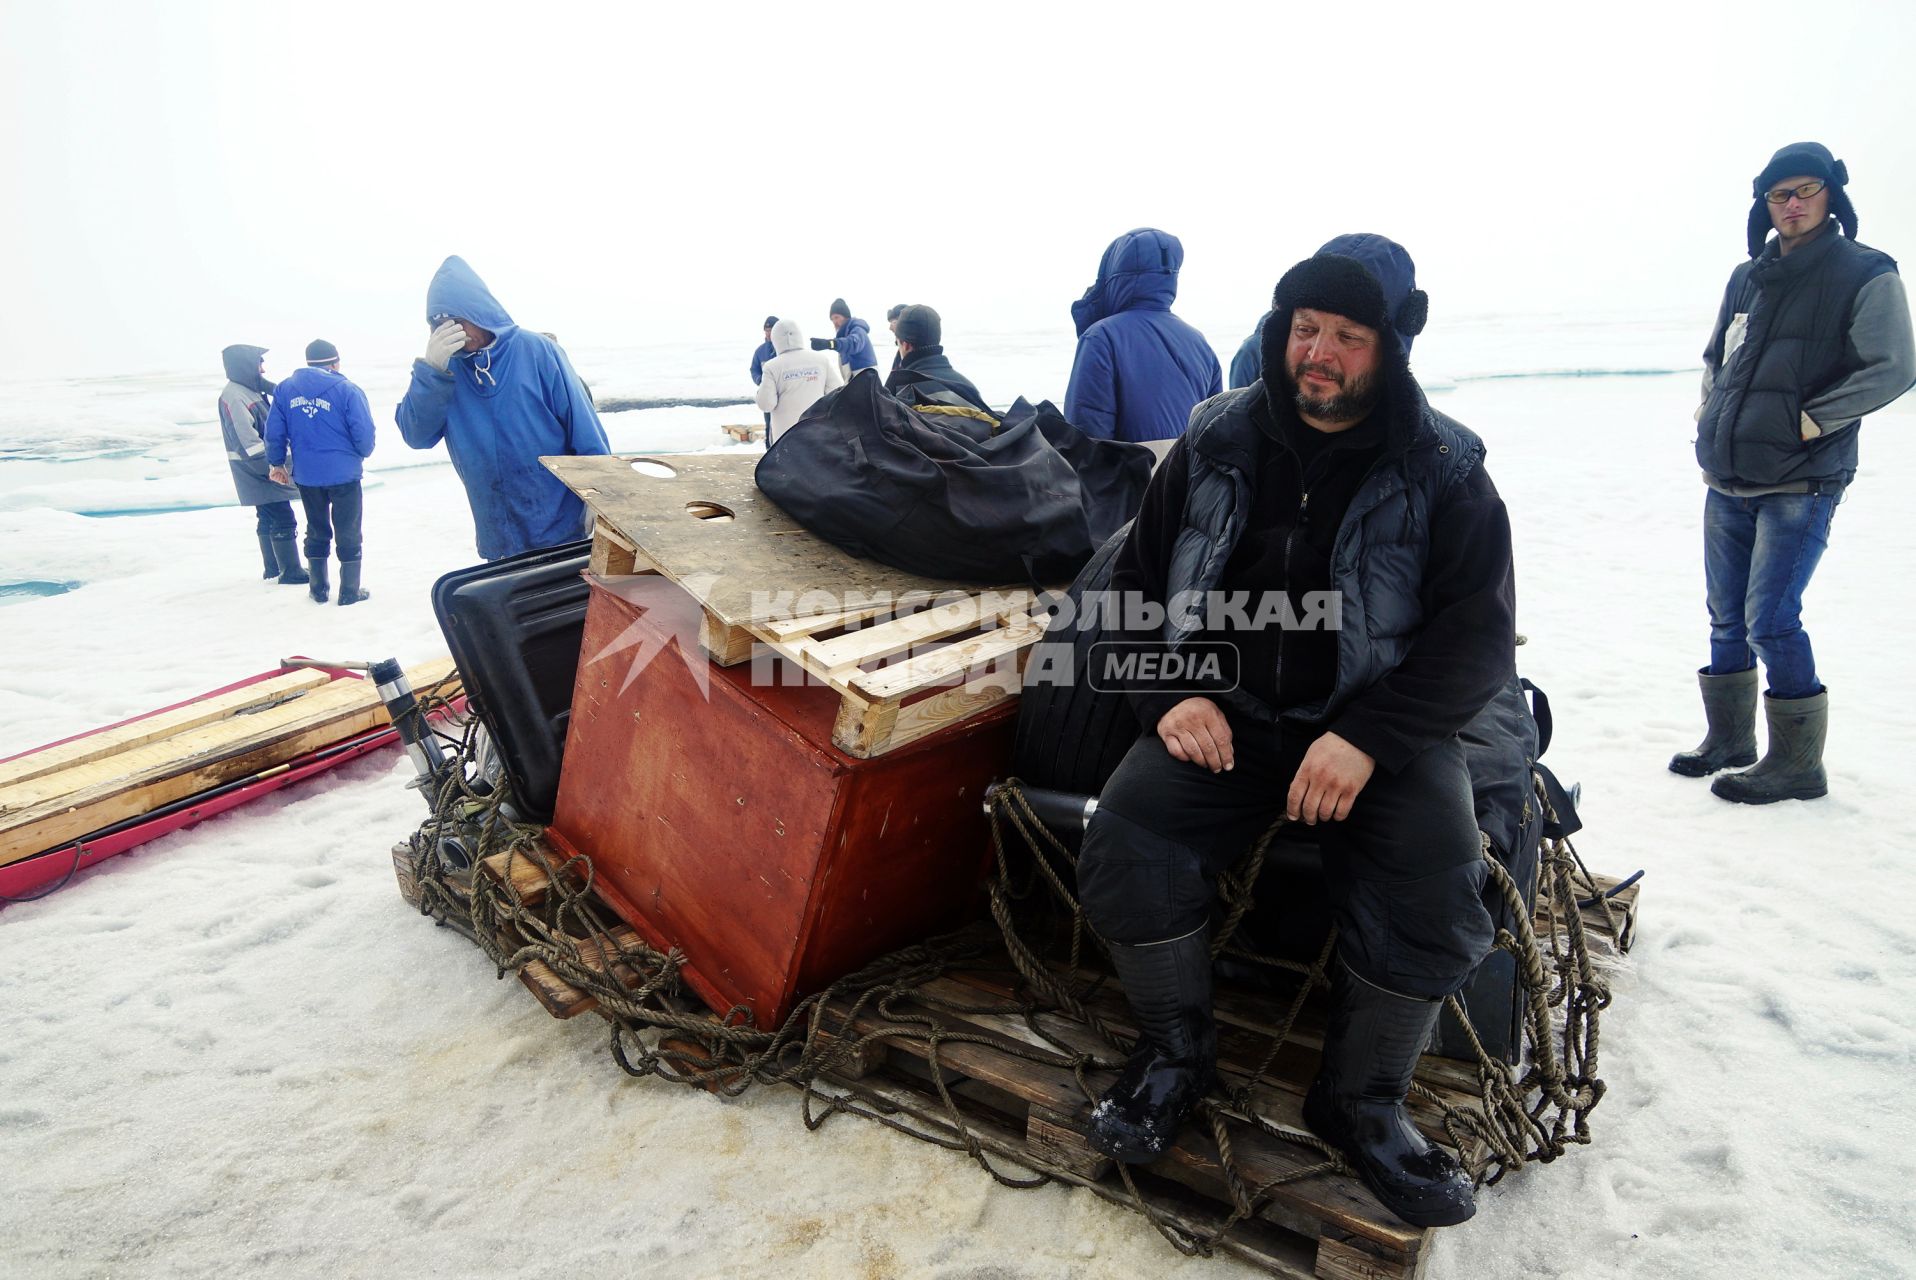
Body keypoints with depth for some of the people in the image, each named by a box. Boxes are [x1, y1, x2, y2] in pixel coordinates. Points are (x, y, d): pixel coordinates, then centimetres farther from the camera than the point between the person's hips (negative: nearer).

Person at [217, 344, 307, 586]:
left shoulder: (252, 390, 12)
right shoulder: (234, 396, -18)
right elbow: (247, 441, -23)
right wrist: (270, 467, -23)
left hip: (266, 464, 10)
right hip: (258, 469, -10)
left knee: (268, 518, 16)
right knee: (283, 519, -8)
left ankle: (273, 567, 25)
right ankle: (290, 572, -3)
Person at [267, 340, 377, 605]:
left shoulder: (286, 389, 2)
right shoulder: (346, 390, -12)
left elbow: (274, 431, 3)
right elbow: (364, 433, -14)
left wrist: (277, 463, 17)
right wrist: (363, 453, 8)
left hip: (306, 474, 4)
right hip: (343, 473, -4)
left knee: (316, 531, 18)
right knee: (348, 533, 7)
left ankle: (318, 588, 24)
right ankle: (350, 591, 11)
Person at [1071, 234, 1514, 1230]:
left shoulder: (1444, 472, -1)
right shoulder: (1216, 443, 5)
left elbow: (1478, 636, -5)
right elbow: (1139, 578, 11)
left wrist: (1367, 738, -21)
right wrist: (1170, 696, -7)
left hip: (1380, 725, -1)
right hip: (1225, 713, 1)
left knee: (1436, 902, -26)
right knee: (1124, 854, -25)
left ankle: (1361, 1100, 4)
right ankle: (1176, 1047, 6)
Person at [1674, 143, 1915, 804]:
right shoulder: (1747, 277, 12)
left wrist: (1810, 419, -13)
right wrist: (1711, 414, 11)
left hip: (1800, 485, -6)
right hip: (1727, 482, 6)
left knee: (1770, 621, -9)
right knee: (1727, 618, 12)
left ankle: (1797, 763, 4)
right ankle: (1730, 738, 27)